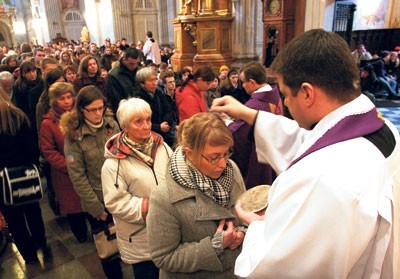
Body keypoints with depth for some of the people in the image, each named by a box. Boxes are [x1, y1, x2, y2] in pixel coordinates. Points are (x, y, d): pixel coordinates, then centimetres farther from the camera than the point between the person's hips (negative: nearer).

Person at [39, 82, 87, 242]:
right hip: (65, 175, -2)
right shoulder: (48, 123, -7)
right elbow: (48, 151, -7)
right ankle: (80, 234, 37)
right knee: (73, 206, 13)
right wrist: (69, 166, -14)